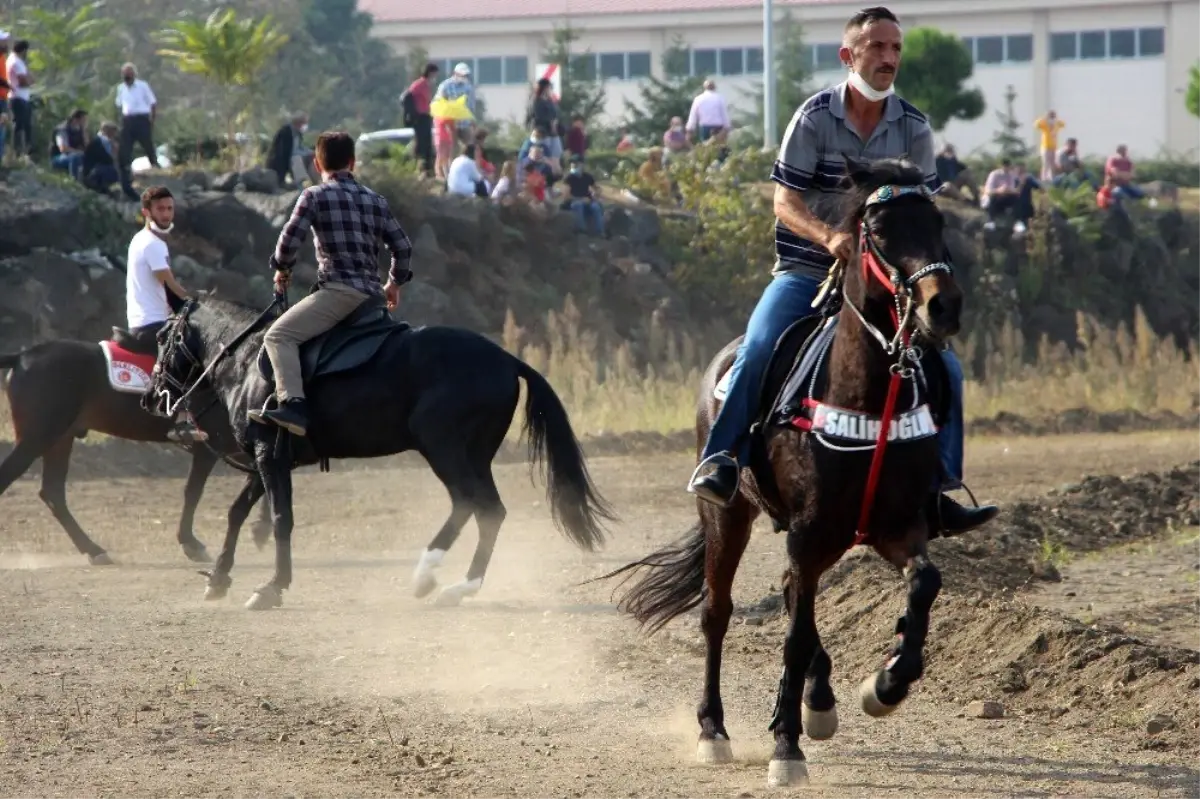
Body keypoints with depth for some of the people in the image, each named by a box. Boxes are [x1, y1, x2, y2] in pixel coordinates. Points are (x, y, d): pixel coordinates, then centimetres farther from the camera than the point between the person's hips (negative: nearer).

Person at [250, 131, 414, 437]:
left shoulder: (314, 196, 1)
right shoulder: (376, 201, 19)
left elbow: (290, 240, -6)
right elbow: (402, 246, 20)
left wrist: (282, 270, 13)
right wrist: (395, 283, 35)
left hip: (340, 289, -7)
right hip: (373, 294, 7)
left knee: (279, 336, -15)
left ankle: (293, 404, -35)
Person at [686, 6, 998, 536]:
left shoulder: (913, 128, 3)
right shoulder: (815, 118, -5)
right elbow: (785, 200, -10)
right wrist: (829, 237, -29)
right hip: (806, 272, -3)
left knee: (943, 367, -9)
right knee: (759, 349, -28)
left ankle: (937, 490, -1)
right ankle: (719, 460, -15)